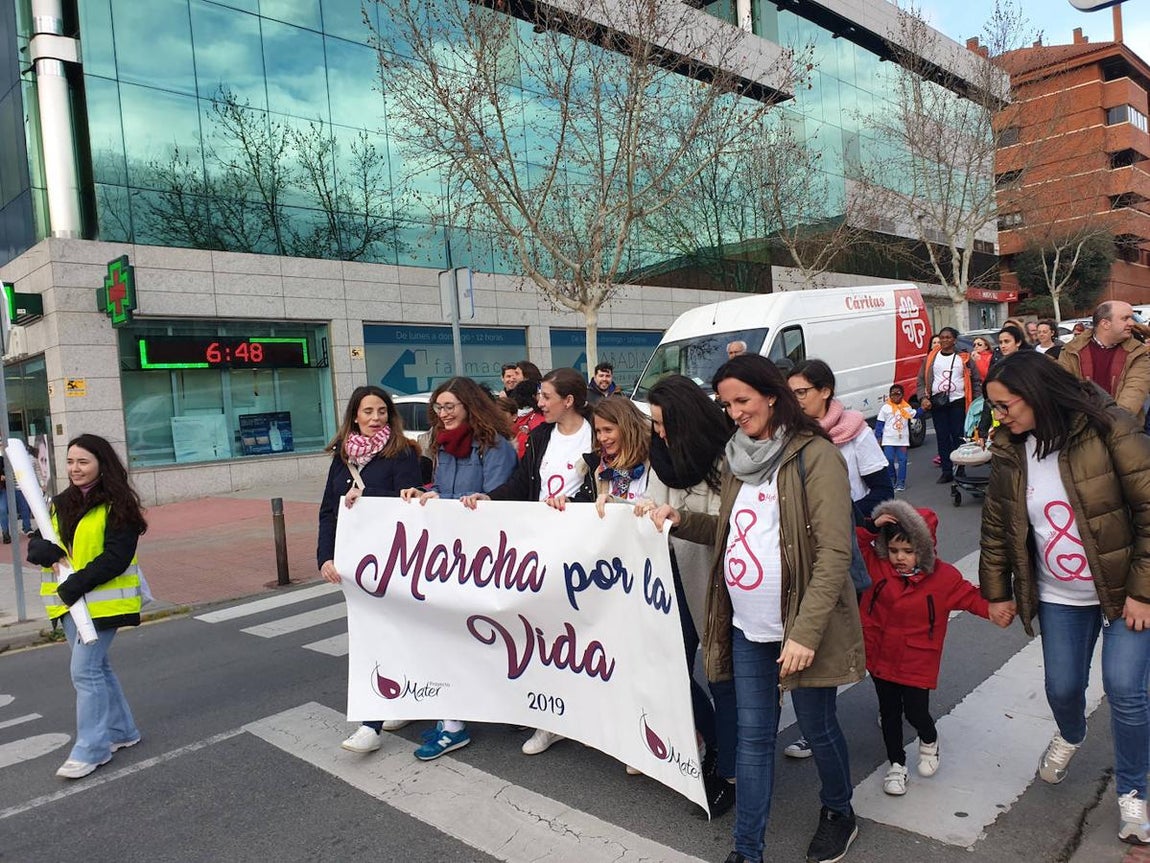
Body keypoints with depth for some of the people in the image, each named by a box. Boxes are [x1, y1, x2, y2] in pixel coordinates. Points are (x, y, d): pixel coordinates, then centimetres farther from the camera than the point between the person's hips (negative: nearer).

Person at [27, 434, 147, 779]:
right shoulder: (60, 504, 11)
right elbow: (35, 544, 9)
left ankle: (91, 748, 4)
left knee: (84, 670, -8)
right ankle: (121, 731, 29)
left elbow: (117, 557, -18)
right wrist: (44, 550, -14)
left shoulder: (117, 506, -12)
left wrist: (77, 584, -22)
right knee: (97, 666, 15)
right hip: (70, 600, 8)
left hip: (102, 600, -8)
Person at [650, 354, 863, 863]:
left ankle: (839, 814, 41)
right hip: (747, 625, 6)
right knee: (753, 734, 12)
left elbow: (834, 552, -17)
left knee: (816, 726, 13)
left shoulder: (814, 456, -13)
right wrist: (681, 521, 1)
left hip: (801, 625, -5)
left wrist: (805, 631, -22)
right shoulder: (738, 458, 9)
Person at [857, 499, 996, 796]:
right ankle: (896, 764, 32)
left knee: (916, 712, 3)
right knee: (889, 711, 14)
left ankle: (929, 741, 39)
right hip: (881, 655, 2)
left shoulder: (944, 577, -9)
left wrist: (994, 610, -12)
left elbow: (970, 596, 1)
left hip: (918, 661, -2)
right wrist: (871, 526, -19)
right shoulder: (878, 565, -7)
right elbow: (855, 541, -6)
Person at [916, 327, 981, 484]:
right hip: (937, 403, 2)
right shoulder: (931, 358, 7)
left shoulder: (964, 358, 2)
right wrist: (924, 397, -6)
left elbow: (976, 380, 5)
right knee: (942, 437, 4)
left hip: (958, 402, -2)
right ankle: (946, 471, 11)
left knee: (958, 436, 0)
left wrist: (977, 401, -3)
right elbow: (921, 380, 7)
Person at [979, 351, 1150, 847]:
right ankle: (1070, 737, 47)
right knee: (1062, 687, 10)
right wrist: (997, 592, 7)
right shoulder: (1009, 451, -5)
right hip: (1059, 596, 4)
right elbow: (996, 526, 5)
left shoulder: (1106, 430, -19)